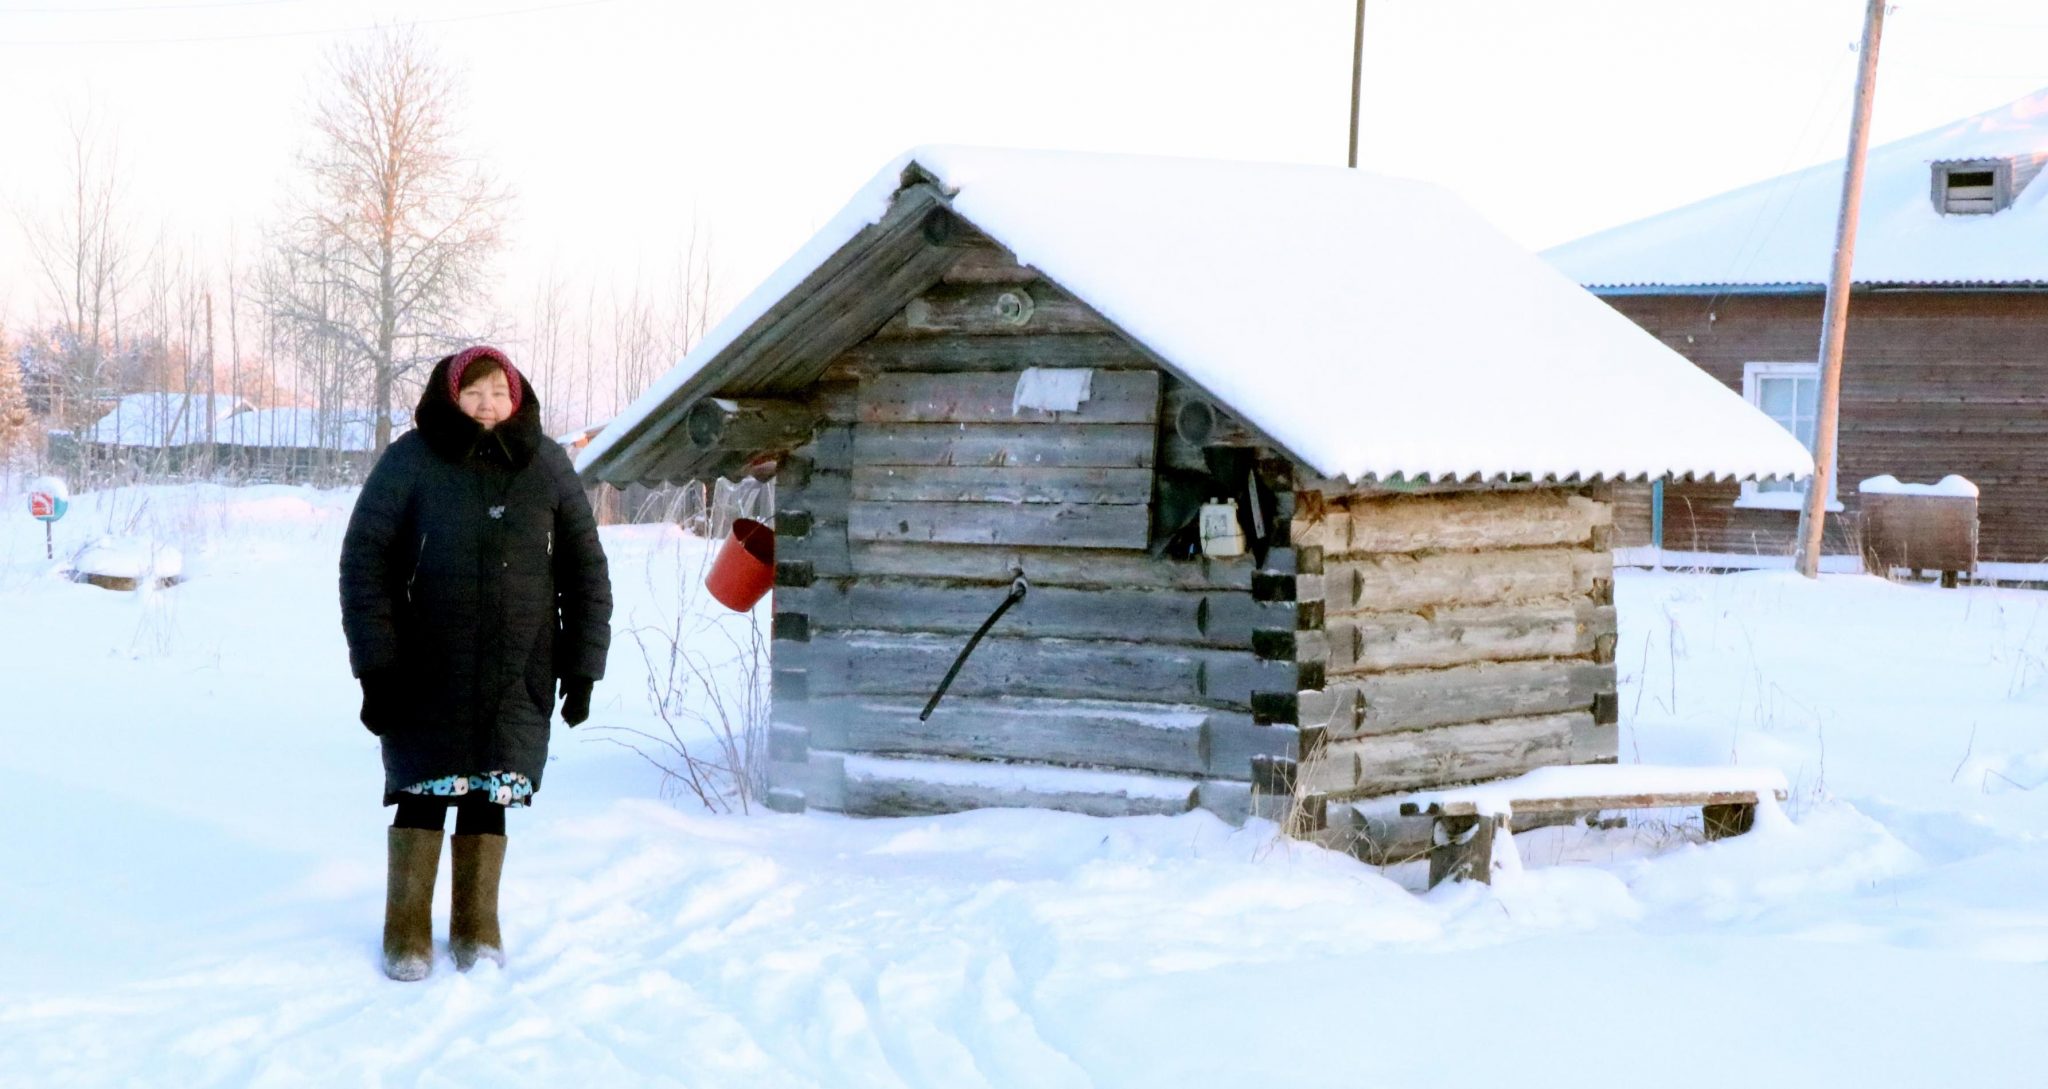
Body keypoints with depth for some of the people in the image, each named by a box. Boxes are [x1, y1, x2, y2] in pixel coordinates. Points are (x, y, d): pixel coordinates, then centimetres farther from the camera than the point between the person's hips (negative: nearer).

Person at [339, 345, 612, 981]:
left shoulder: (547, 467, 4)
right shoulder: (412, 461, -4)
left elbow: (585, 570, 9)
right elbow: (364, 560, -3)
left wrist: (581, 668, 5)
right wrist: (375, 665, -9)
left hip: (518, 676, 2)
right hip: (427, 671, -2)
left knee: (490, 797, 7)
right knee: (424, 796, 0)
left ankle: (477, 928, 20)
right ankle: (407, 933, 11)